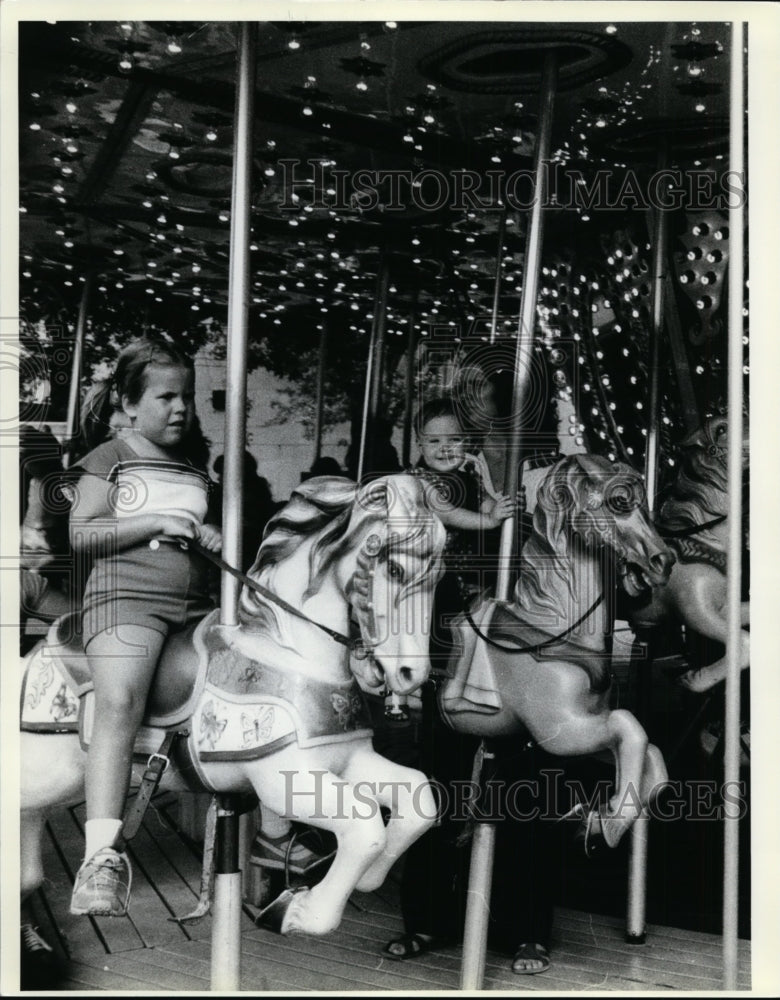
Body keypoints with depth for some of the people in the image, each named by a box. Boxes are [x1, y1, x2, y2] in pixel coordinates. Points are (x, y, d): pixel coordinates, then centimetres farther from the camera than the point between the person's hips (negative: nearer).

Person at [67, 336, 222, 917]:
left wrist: (215, 537, 13)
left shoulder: (198, 469, 25)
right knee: (120, 703, -28)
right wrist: (157, 522, -10)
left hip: (197, 602, 6)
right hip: (126, 592, -6)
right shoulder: (110, 460, 9)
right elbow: (80, 536, -1)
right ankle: (103, 854, -34)